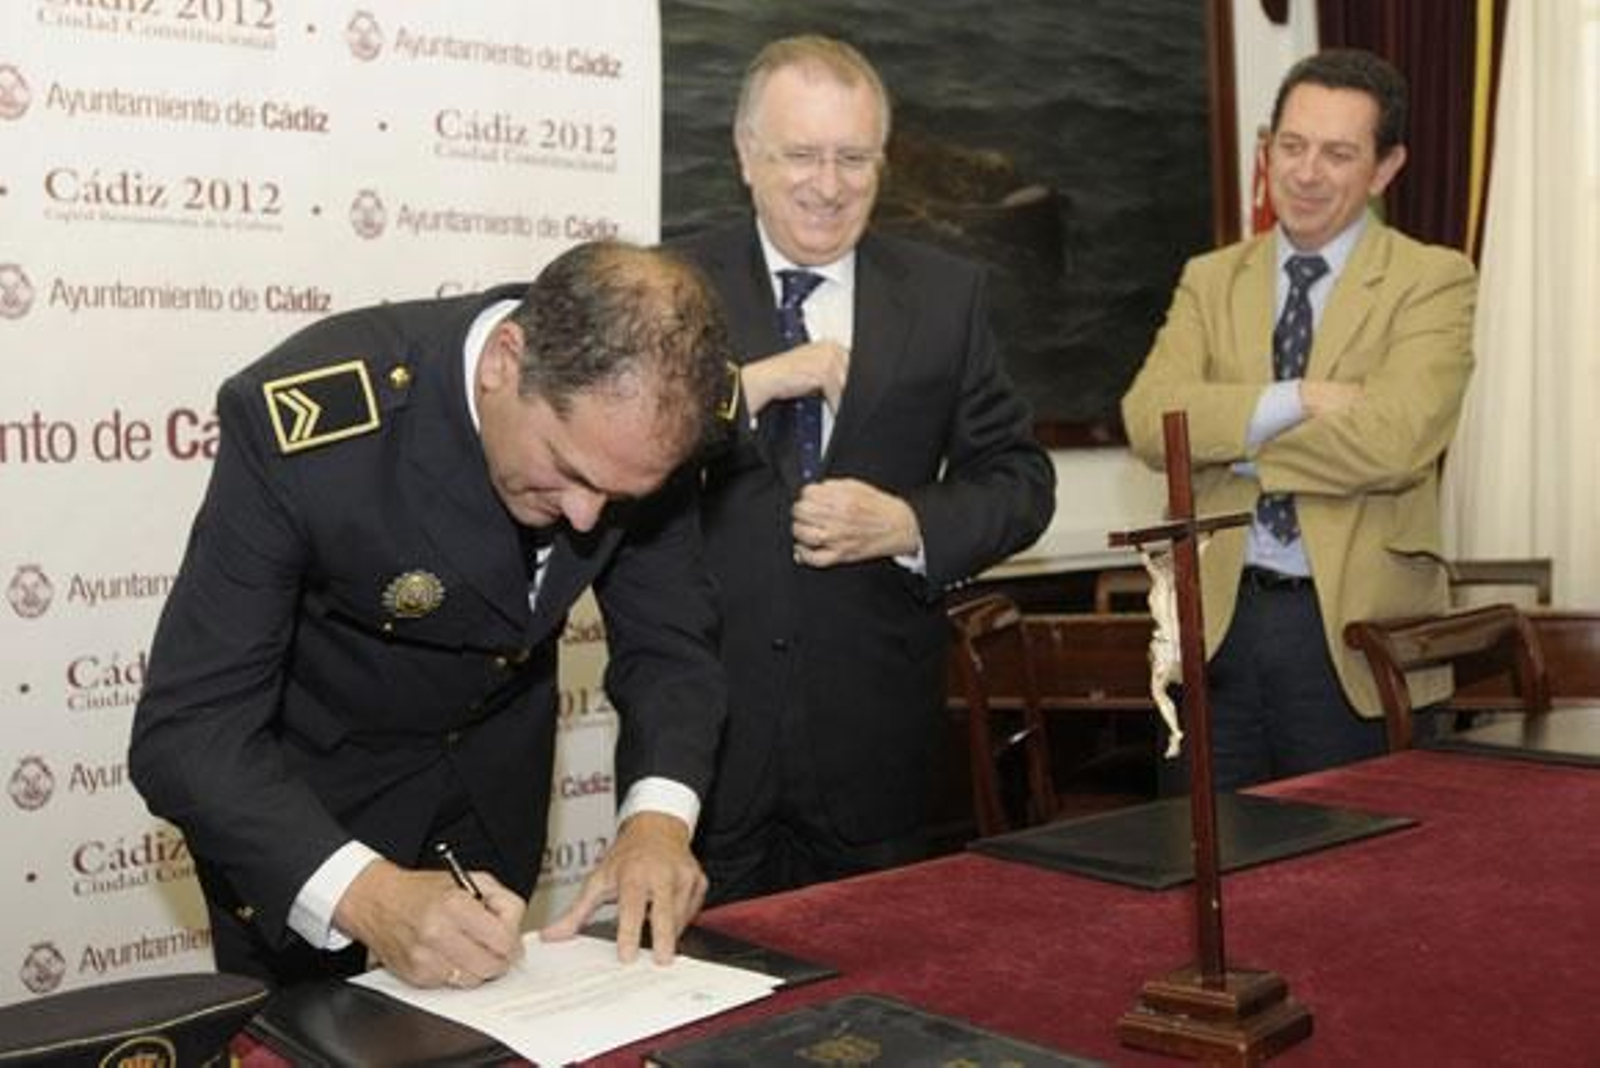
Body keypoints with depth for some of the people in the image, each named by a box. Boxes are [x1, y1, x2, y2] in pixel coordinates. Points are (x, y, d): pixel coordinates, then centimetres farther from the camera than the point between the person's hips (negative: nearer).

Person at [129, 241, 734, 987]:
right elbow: (188, 731, -34)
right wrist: (365, 893, -49)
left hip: (493, 773, 4)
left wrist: (658, 814, -31)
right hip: (300, 780, -4)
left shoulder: (638, 410, -23)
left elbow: (669, 642, -13)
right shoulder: (307, 419, -36)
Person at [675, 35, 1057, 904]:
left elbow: (1018, 479, 6)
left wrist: (907, 524, -12)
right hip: (702, 726, -1)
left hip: (873, 737, 2)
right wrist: (749, 385, -20)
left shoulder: (946, 295, 5)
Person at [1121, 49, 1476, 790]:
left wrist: (1228, 437, -10)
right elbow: (1148, 421, -8)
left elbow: (1395, 440, -18)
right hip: (1215, 619, 3)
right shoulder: (1210, 279, 9)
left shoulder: (1433, 281, -1)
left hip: (1355, 627, -3)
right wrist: (1299, 399, -18)